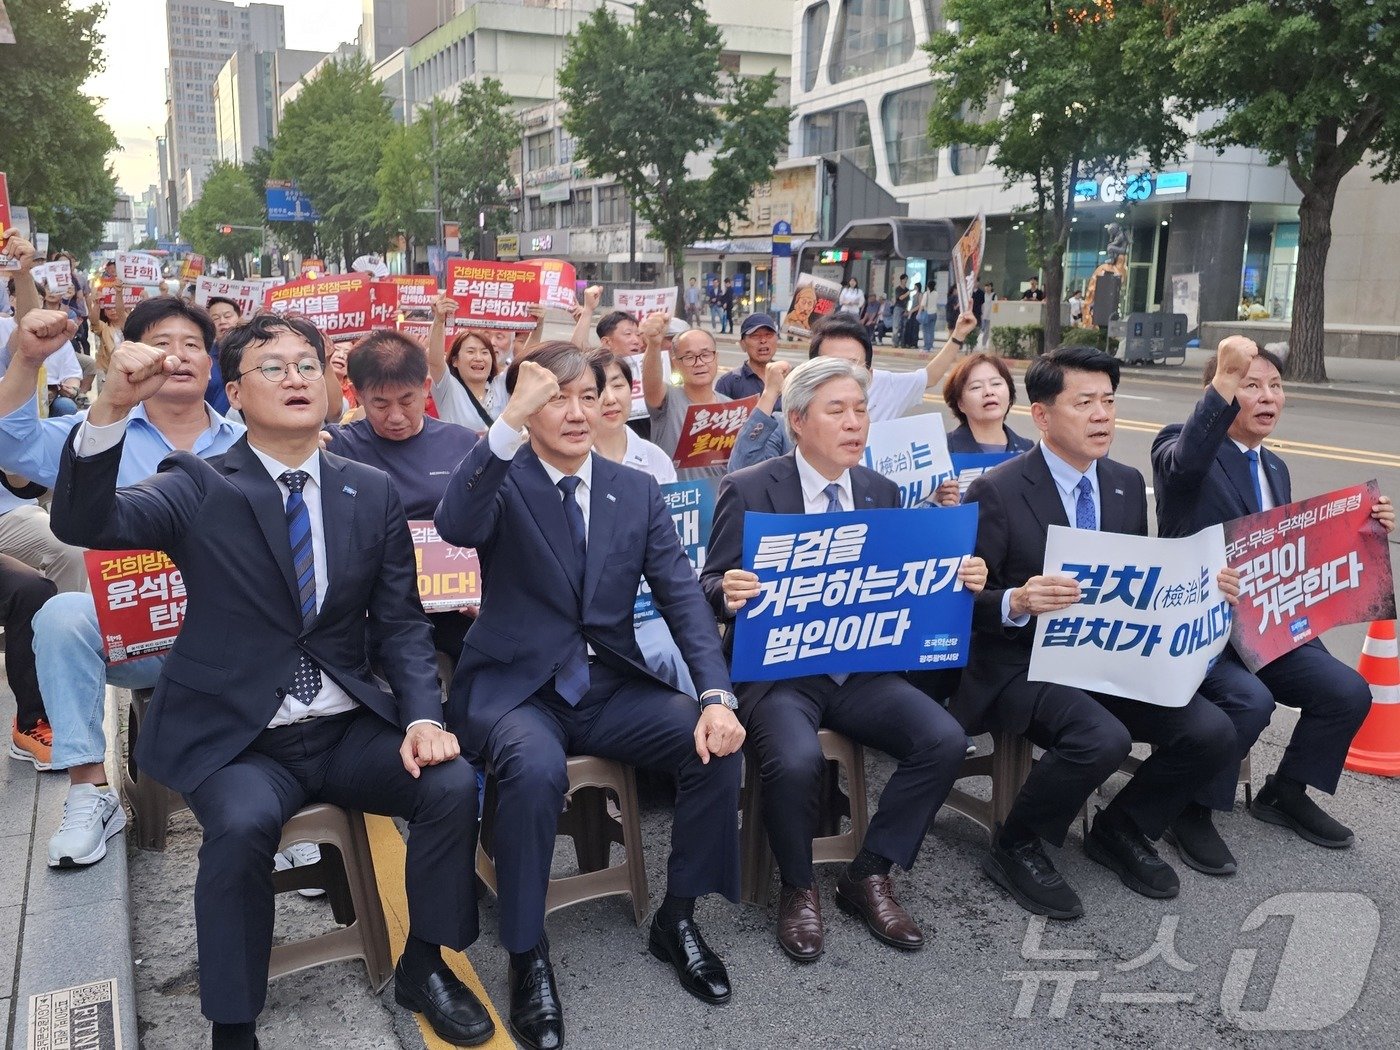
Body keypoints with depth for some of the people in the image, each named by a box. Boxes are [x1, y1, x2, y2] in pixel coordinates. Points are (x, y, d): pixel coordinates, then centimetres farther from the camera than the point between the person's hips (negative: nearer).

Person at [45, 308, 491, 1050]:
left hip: (350, 729, 3)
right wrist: (112, 407, -35)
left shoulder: (373, 493, 5)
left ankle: (424, 964, 6)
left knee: (453, 783, -19)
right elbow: (83, 523, -19)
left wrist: (422, 718, -12)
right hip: (235, 737, -3)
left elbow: (401, 625, 5)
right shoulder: (199, 488, -3)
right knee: (244, 822, -32)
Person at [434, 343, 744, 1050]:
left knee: (715, 744, -19)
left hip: (610, 687, 4)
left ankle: (678, 918, 4)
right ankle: (527, 957, -12)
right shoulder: (503, 481, -3)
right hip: (514, 688, -3)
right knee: (537, 768, -34)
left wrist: (718, 695, -15)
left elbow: (682, 596, -1)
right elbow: (454, 527, -27)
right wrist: (509, 424, -39)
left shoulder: (637, 491, 7)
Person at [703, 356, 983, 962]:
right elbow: (709, 589, -5)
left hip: (863, 668, 5)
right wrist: (728, 592, -29)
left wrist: (957, 580, -9)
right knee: (795, 761, -33)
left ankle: (869, 876, 3)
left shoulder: (882, 494, 9)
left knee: (945, 741, -19)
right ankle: (797, 889, 0)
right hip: (777, 669, -4)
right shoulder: (749, 491, -5)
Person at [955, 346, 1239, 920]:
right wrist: (1018, 602, -32)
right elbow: (966, 602, -11)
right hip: (1023, 666, -6)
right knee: (1102, 736, -33)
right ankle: (1015, 848, -5)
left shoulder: (1127, 484, 9)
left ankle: (1120, 830, 14)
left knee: (1212, 733, -13)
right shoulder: (997, 492, -11)